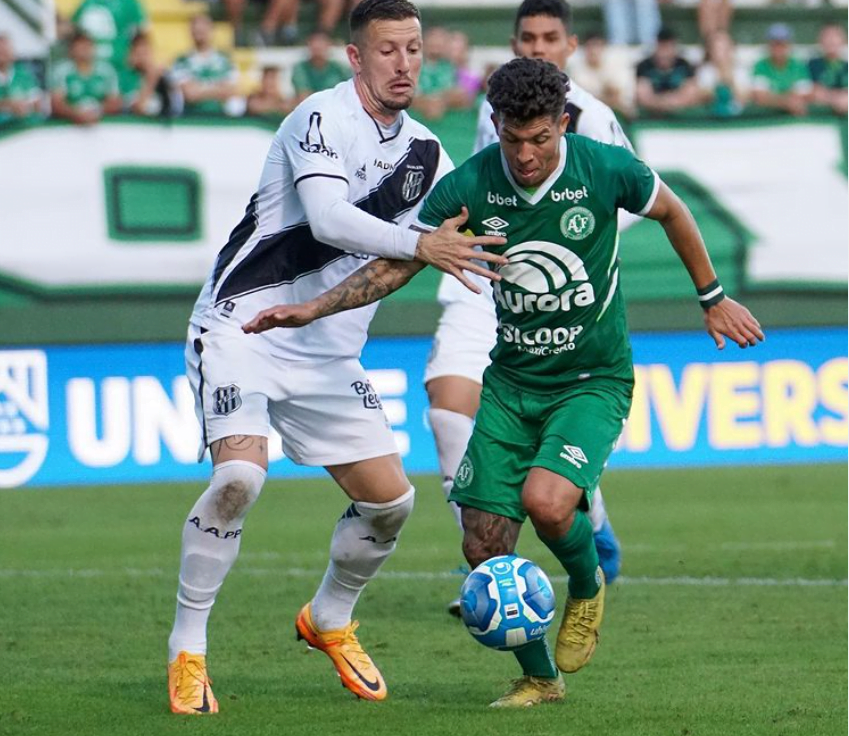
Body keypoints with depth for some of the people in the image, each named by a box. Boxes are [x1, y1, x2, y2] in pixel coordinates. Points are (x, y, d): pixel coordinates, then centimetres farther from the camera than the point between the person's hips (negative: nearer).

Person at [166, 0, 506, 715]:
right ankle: (187, 652, -12)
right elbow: (327, 219, -32)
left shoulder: (423, 150, 7)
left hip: (328, 355, 7)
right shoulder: (321, 119, -16)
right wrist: (418, 245, -43)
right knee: (239, 476, -26)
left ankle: (330, 620, 30)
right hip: (244, 327, -7)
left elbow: (469, 235, 19)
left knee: (390, 499, 2)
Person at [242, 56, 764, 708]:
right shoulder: (469, 187, -11)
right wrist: (312, 309, -11)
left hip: (594, 379, -3)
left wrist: (713, 298, 17)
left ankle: (587, 587, 7)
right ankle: (538, 677, 20)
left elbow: (671, 211, 7)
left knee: (546, 500, -29)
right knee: (485, 549, -4)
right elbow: (396, 264, 0)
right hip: (509, 381, 3)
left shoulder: (605, 170, -14)